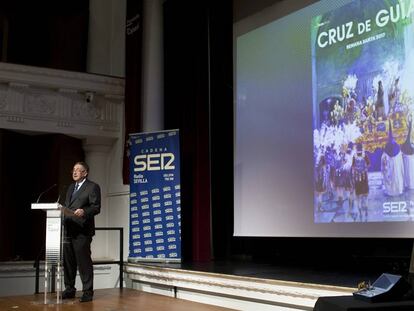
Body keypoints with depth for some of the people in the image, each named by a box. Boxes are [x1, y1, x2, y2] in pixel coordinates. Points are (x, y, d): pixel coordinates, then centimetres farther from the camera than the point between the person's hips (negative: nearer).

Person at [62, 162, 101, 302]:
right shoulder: (71, 188, 24)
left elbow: (96, 207, -10)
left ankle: (88, 292, 1)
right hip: (68, 230, 7)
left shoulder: (92, 187, -1)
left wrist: (84, 211, -26)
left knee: (84, 261, -6)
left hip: (82, 230, -7)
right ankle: (69, 289, 21)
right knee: (68, 261, 10)